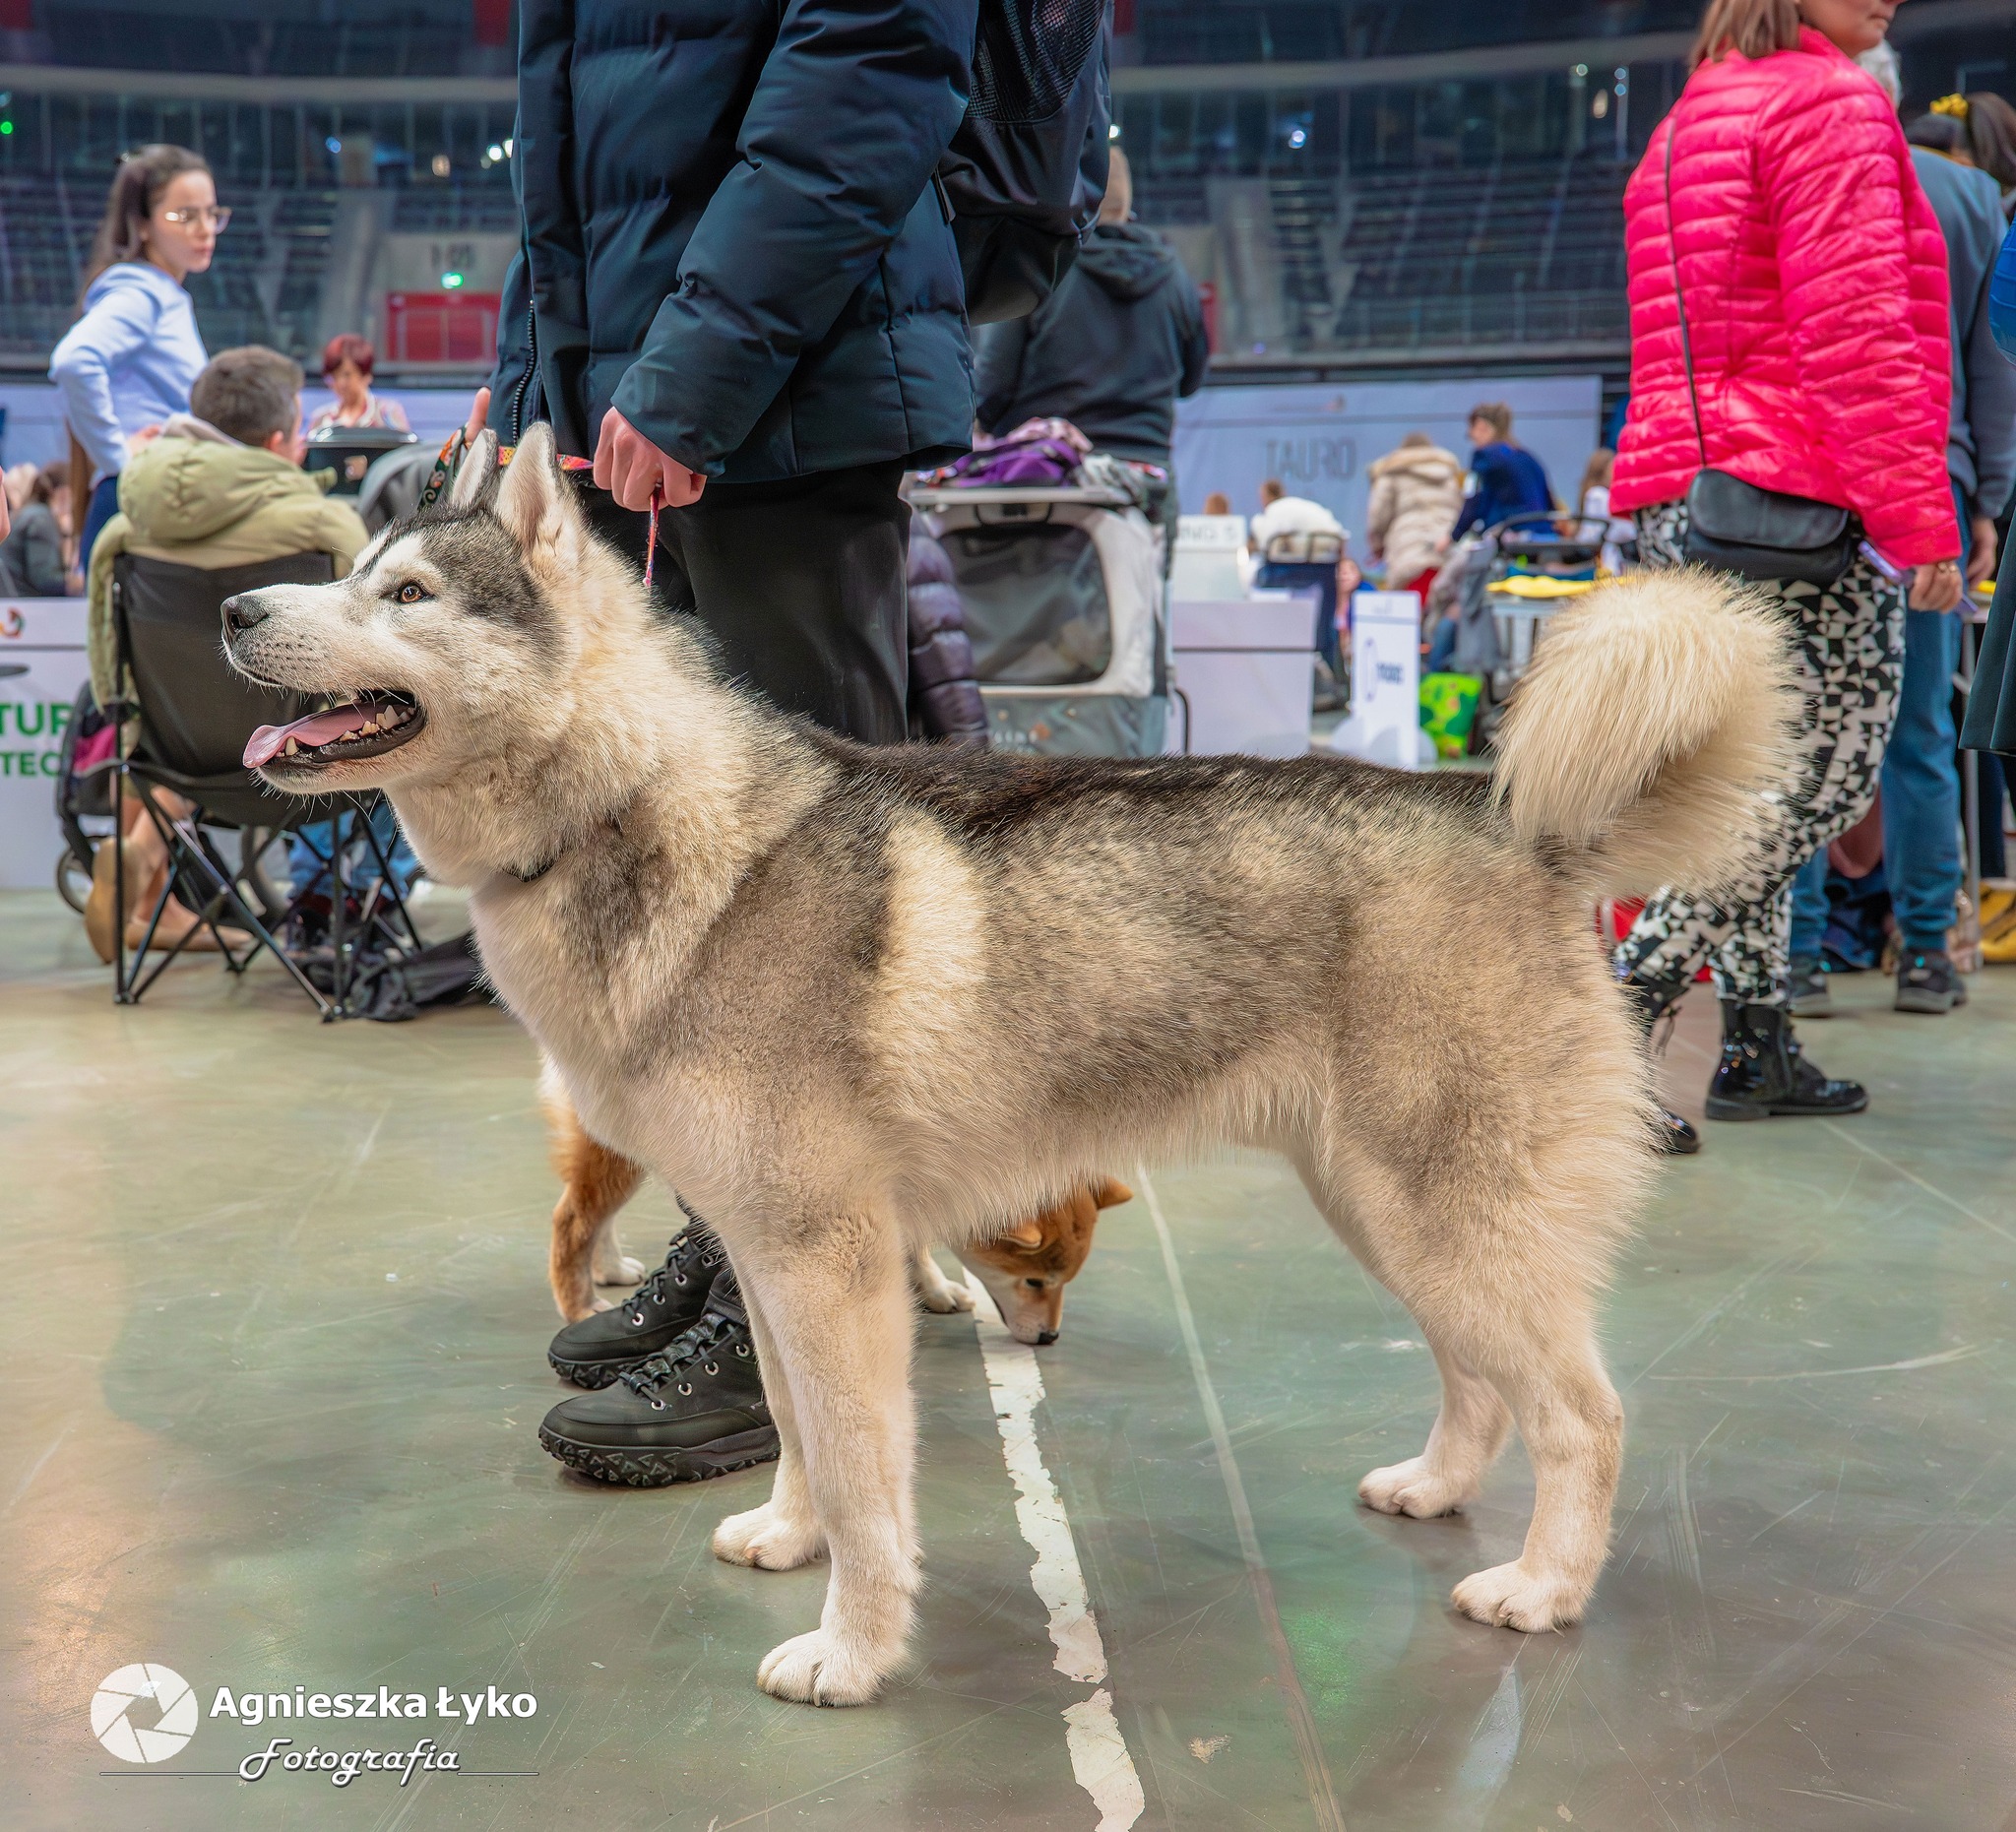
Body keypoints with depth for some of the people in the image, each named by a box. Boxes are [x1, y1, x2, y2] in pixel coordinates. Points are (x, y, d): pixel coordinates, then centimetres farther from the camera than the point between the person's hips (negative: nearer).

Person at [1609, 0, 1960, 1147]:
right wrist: (1918, 515, -16)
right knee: (1830, 775, -5)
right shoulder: (1831, 103, -6)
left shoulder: (1687, 126, 23)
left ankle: (1757, 1047, 13)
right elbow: (1856, 330, -16)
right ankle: (1623, 1014, -12)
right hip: (1800, 500, -9)